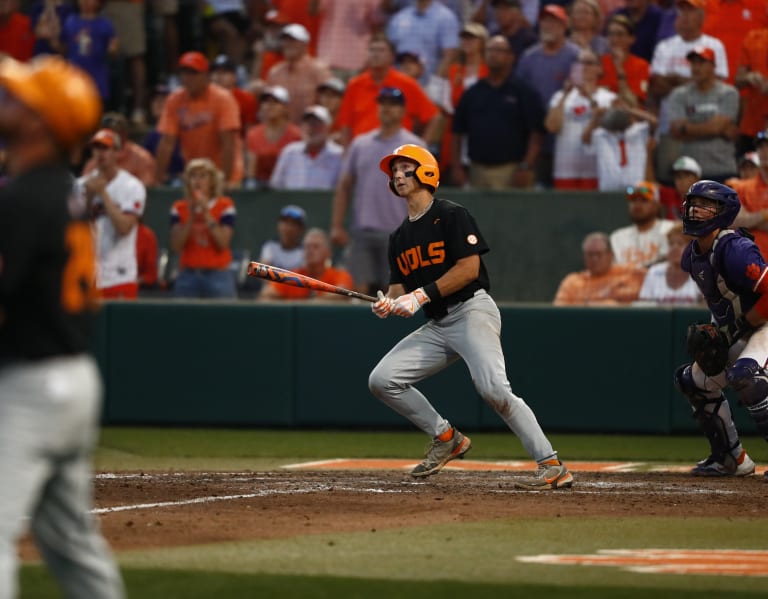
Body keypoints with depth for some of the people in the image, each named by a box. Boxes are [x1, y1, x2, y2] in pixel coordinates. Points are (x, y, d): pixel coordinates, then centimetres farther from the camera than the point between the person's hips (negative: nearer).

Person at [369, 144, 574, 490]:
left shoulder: (451, 216, -6)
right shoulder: (399, 237, 17)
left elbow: (469, 268, -15)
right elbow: (398, 288, 15)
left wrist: (421, 295, -18)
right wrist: (388, 304, -9)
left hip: (472, 311, -8)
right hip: (437, 325, 8)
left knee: (493, 389, -26)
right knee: (381, 380, -2)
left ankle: (552, 466, -22)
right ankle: (446, 439, 10)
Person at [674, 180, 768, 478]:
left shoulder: (734, 249, -26)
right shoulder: (692, 255, 3)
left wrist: (734, 330, -23)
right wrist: (715, 331, 6)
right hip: (735, 333, 10)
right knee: (694, 380, 17)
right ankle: (730, 458, 26)